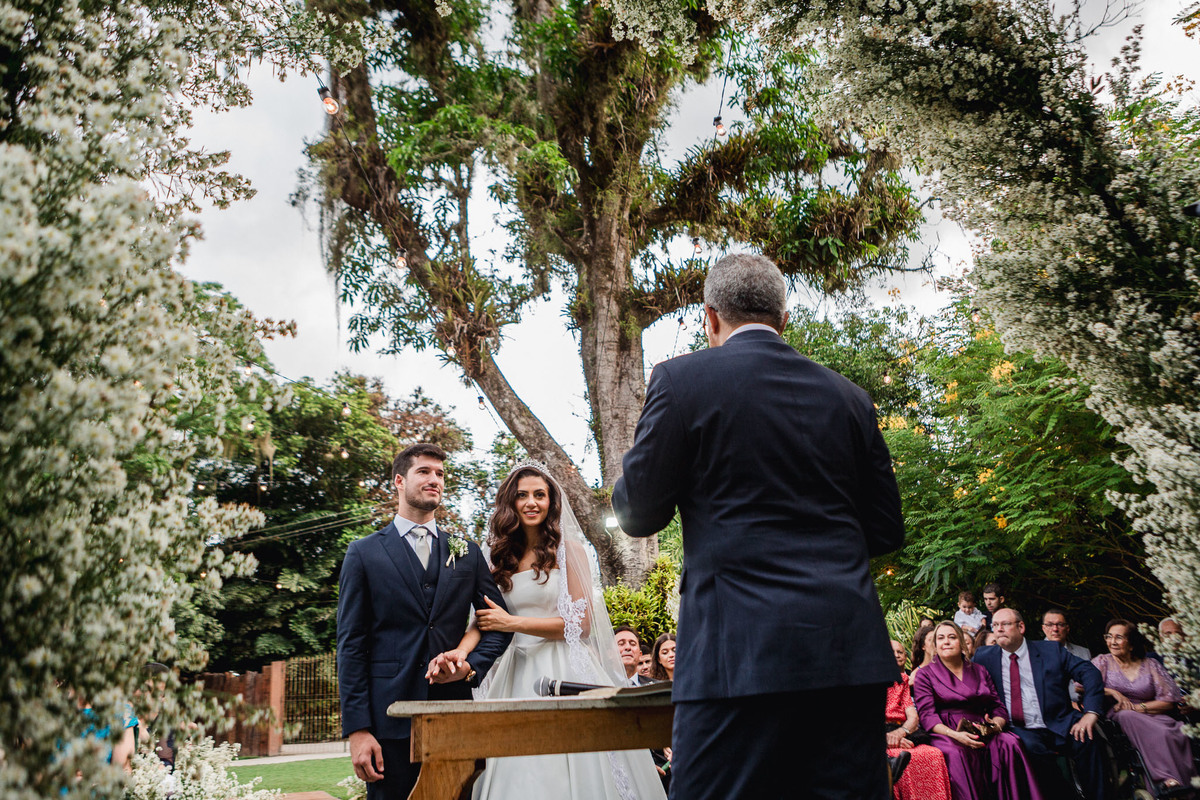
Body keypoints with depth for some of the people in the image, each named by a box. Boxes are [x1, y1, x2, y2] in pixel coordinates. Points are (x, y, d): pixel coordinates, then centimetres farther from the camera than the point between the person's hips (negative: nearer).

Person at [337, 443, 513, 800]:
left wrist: (473, 667, -8)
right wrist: (357, 729, -8)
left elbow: (500, 623, 12)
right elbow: (351, 645, -1)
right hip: (390, 715, -2)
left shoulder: (467, 553, 11)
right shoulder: (364, 553, 3)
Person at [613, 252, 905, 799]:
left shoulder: (681, 379, -2)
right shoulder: (848, 397, 11)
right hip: (851, 652, 5)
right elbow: (886, 531, 13)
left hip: (740, 652, -4)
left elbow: (637, 514, -1)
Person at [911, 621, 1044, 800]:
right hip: (945, 735, -3)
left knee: (1010, 744, -29)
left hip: (982, 733, 3)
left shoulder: (979, 671, 22)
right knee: (956, 753, -38)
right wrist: (955, 734, -20)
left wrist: (996, 723, -10)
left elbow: (998, 707, 16)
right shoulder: (925, 675, 10)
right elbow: (927, 715, -3)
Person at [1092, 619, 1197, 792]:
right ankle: (1169, 778, -41)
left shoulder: (1151, 665, 15)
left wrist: (1136, 707, -7)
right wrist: (1113, 692, -11)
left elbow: (1170, 701, 6)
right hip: (1118, 718, -2)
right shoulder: (1102, 661, 14)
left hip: (1151, 716, 2)